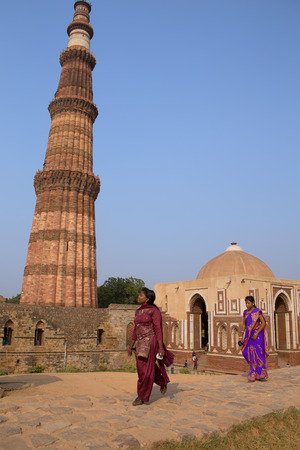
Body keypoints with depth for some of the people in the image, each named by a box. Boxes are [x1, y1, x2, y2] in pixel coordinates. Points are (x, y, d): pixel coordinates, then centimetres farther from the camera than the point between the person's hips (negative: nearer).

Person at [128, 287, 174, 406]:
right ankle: (163, 381, 38)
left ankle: (142, 397, 8)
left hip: (150, 343, -8)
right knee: (142, 369, 15)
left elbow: (158, 330, -13)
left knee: (145, 370, -5)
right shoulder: (138, 311, 12)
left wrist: (161, 347, -18)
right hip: (141, 344, 8)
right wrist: (131, 346, 18)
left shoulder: (154, 311, -10)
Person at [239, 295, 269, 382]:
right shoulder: (245, 312, 11)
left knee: (257, 353, -5)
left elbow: (263, 323, -10)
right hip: (248, 334, 6)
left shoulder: (257, 311, -5)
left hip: (257, 334, -6)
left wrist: (256, 334, -16)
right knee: (247, 352, -1)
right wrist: (241, 334, 4)